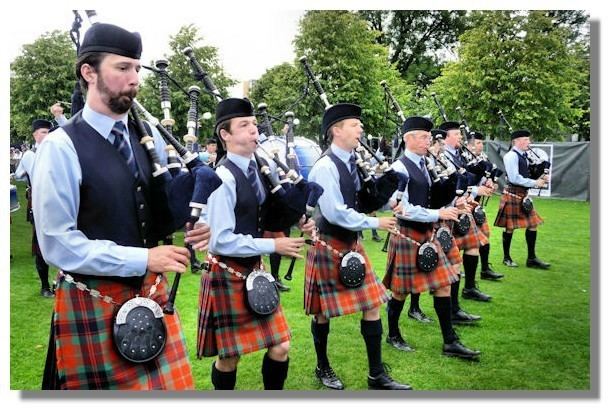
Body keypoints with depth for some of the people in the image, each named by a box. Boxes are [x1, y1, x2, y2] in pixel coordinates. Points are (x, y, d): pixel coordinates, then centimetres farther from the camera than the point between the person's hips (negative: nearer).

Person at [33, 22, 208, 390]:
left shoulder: (149, 137, 6)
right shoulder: (61, 148, -13)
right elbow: (57, 244, -16)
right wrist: (143, 259, -20)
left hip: (151, 292, 5)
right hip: (93, 303, -5)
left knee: (171, 385, 12)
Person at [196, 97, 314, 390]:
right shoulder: (223, 178, -20)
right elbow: (221, 241, -23)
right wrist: (273, 245, -20)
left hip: (255, 270, 7)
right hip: (228, 276, -7)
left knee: (280, 346, 10)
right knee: (230, 355, 9)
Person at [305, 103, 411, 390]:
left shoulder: (351, 162, 6)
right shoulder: (325, 167, -18)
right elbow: (334, 213, -24)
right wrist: (375, 223, -17)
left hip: (351, 243, 8)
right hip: (328, 246, -8)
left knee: (373, 305, 7)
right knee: (324, 311, 9)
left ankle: (377, 375, 19)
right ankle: (322, 367, 31)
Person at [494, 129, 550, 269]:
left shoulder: (523, 156, 11)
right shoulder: (511, 156, -15)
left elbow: (526, 175, 17)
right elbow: (514, 178, -22)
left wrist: (539, 179, -1)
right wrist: (534, 183, -18)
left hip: (524, 194, 9)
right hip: (512, 195, -9)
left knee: (532, 225, 9)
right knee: (509, 227, 3)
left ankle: (531, 258, 17)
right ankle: (506, 258, 17)